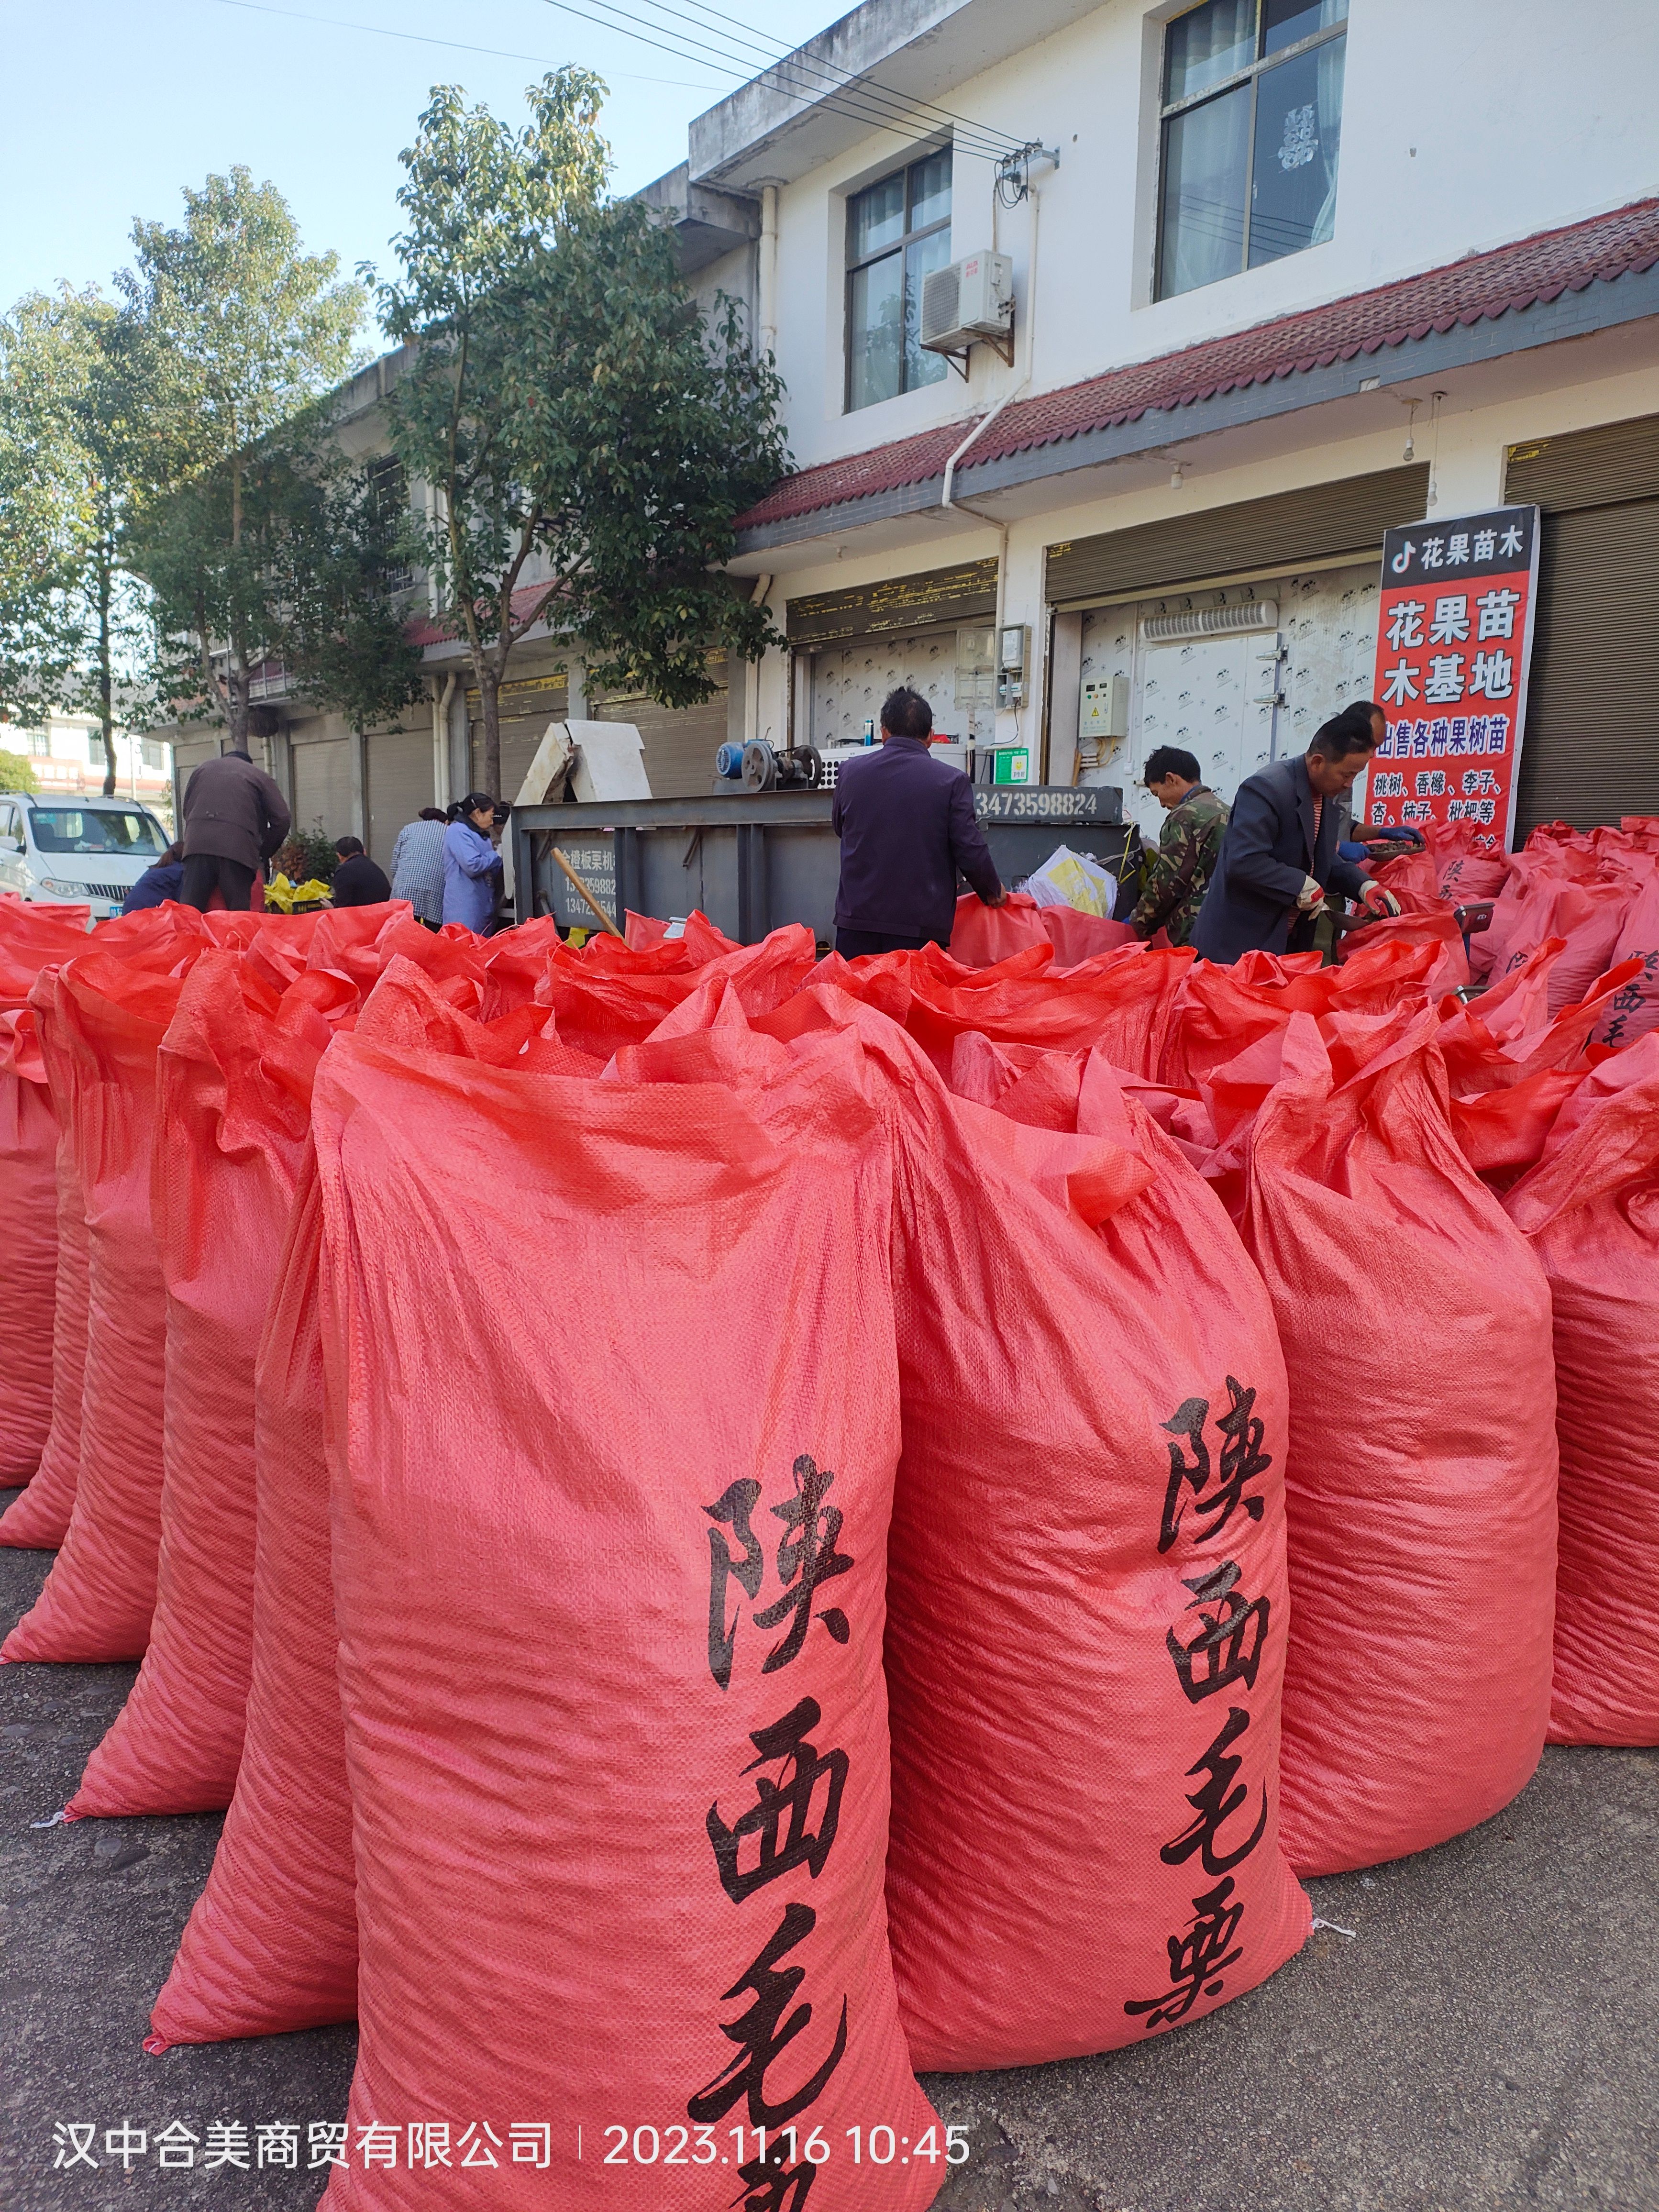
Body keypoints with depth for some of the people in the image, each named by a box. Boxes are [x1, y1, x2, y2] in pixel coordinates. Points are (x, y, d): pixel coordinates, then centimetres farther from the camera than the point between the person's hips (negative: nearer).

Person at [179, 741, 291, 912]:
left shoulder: (202, 770, 27)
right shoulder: (259, 776, 18)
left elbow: (187, 809, 26)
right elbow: (282, 820, 8)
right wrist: (262, 855, 16)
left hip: (198, 846, 2)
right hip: (239, 849, -2)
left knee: (189, 910, 0)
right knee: (239, 912, -2)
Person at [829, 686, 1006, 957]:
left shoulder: (850, 772, 5)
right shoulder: (951, 781, -5)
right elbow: (971, 852, -6)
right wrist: (993, 891, 13)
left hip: (856, 919, 3)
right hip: (920, 928, -2)